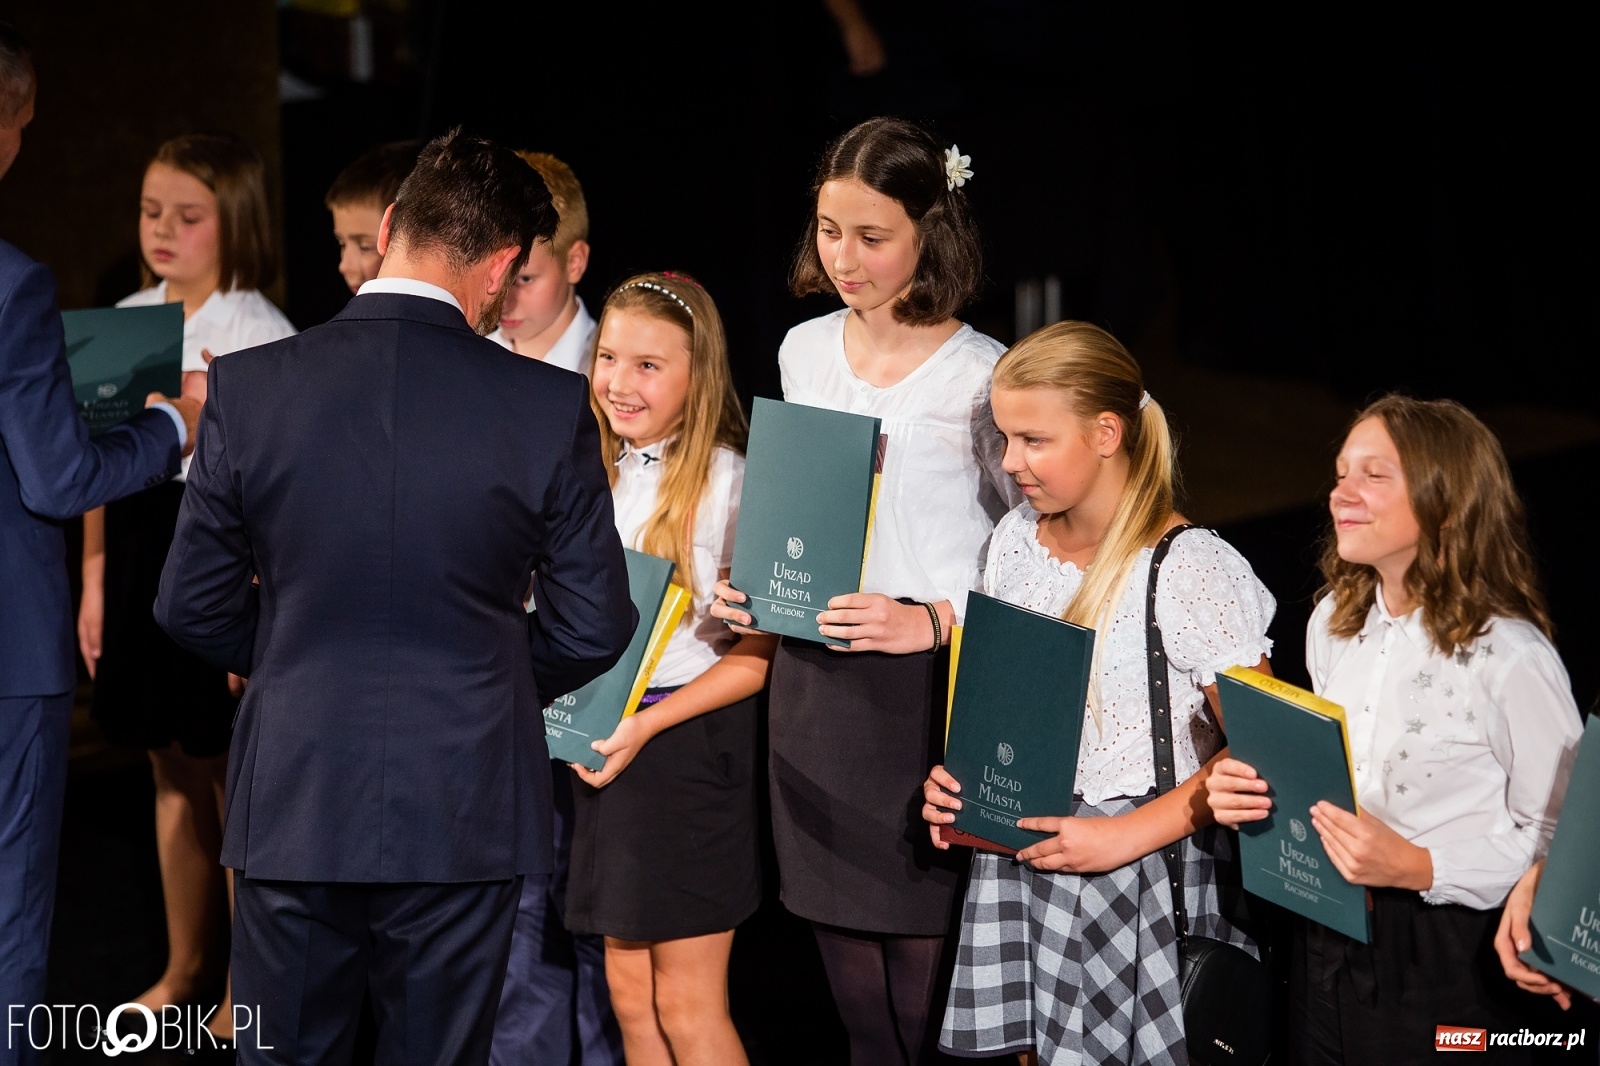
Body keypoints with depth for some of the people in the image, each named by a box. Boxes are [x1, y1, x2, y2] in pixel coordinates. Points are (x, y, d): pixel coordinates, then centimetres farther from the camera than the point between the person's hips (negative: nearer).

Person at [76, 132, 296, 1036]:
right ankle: (187, 965, 28)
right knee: (174, 771, 15)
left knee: (239, 775, 4)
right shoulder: (125, 322, 9)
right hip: (142, 552, 6)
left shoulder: (261, 334, -9)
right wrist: (96, 578, 11)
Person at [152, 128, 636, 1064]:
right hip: (464, 814, -1)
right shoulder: (549, 407, -10)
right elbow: (594, 627, -3)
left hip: (293, 810, 1)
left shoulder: (248, 388, -6)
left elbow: (191, 605, 1)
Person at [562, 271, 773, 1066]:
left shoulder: (725, 482, -12)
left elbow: (760, 649, -15)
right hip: (605, 745, 7)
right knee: (628, 992, 11)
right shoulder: (602, 474, 7)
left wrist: (648, 726, -21)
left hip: (690, 740, -7)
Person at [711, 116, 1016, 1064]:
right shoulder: (804, 353, 10)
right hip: (813, 688, 6)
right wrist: (752, 588, 5)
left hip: (930, 691, -6)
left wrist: (936, 622, -19)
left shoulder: (978, 375, -8)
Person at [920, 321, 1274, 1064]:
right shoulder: (1015, 540, 6)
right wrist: (955, 776, 1)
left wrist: (1128, 836, -22)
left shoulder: (1190, 569, -16)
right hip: (1016, 855, 6)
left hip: (1142, 869, -6)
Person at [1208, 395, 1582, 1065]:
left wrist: (1417, 868, -24)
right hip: (1328, 948, 7)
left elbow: (1559, 836, -16)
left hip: (1450, 965, -6)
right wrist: (1253, 791, -2)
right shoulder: (1333, 622, 5)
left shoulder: (1509, 656, -18)